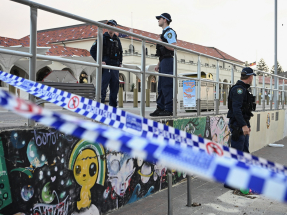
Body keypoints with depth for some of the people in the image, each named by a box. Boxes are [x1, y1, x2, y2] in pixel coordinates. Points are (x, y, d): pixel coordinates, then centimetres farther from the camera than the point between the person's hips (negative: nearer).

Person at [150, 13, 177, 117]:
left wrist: (162, 43, -10)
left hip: (168, 61, -10)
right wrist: (158, 64, 22)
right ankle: (160, 108, 10)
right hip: (163, 62, 10)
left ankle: (169, 109, -11)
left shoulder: (169, 32, -5)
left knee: (167, 86, -12)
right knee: (161, 86, 8)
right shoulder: (164, 33, 25)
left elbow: (173, 47, -18)